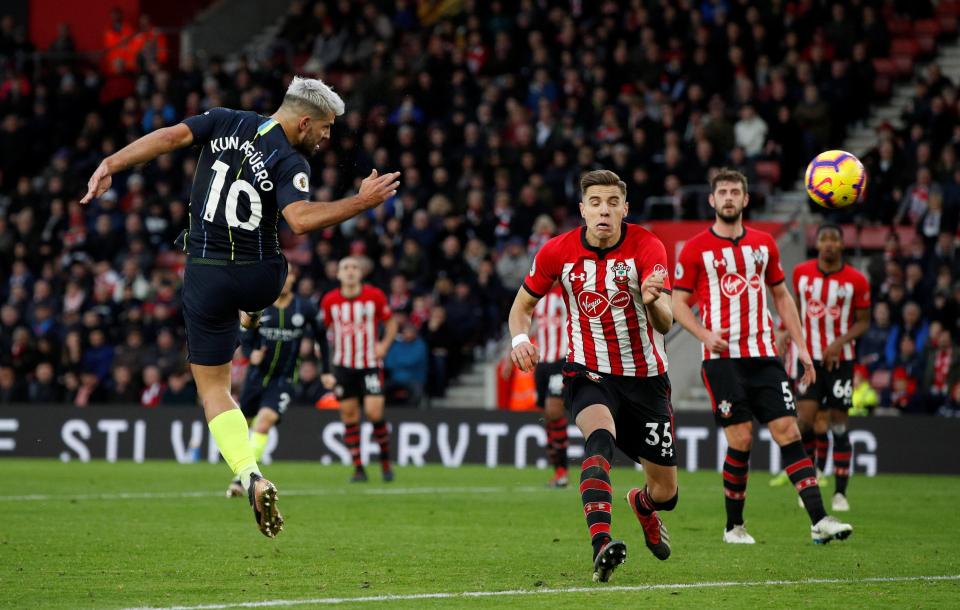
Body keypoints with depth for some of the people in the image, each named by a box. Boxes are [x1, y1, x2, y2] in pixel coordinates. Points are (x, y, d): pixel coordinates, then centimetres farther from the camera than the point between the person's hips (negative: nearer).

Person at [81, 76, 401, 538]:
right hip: (261, 278, -2)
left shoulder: (226, 122, -1)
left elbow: (170, 137, -13)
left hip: (205, 278, 2)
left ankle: (251, 477, -12)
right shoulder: (291, 163, -13)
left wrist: (112, 164, -12)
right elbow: (299, 220, -30)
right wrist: (361, 202, -26)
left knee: (213, 388, 4)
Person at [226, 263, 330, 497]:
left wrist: (326, 370, 10)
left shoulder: (305, 308, -6)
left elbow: (321, 336, 9)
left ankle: (243, 478, -23)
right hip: (257, 374, 2)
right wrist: (251, 354, -20)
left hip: (284, 379, -2)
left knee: (265, 420, -23)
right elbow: (245, 339, 2)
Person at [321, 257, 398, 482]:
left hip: (370, 364, -2)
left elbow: (391, 322, 7)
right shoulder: (330, 301, 0)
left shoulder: (375, 296, -4)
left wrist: (384, 344, -8)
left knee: (374, 413, -12)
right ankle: (358, 468, 9)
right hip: (343, 365, 2)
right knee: (349, 416, 1)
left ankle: (385, 462, 6)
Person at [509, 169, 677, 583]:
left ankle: (643, 504, 47)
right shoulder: (557, 252, -8)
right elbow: (522, 305, 8)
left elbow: (665, 323, -25)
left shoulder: (646, 246, -15)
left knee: (666, 491, 7)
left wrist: (652, 301, -48)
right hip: (588, 374, -1)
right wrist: (520, 338, -14)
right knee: (600, 437, -35)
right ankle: (601, 544, -48)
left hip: (645, 375, 1)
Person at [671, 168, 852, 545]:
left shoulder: (763, 244, 12)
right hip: (722, 358, -4)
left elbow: (782, 297, 19)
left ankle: (819, 521, -11)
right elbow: (678, 302, 2)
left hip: (763, 355, 4)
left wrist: (801, 347, 12)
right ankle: (734, 526, 8)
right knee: (741, 439, -9)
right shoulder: (696, 248, 0)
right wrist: (705, 334, -17)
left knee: (788, 431, -5)